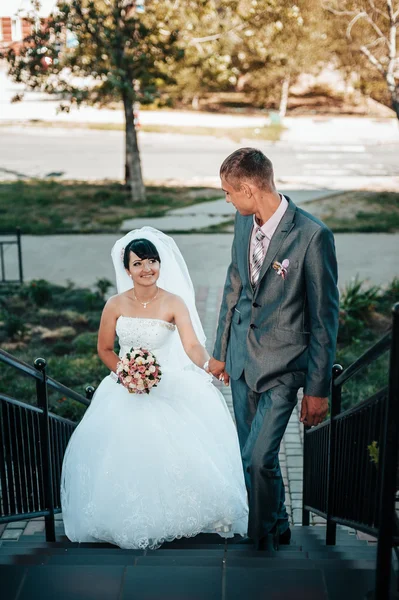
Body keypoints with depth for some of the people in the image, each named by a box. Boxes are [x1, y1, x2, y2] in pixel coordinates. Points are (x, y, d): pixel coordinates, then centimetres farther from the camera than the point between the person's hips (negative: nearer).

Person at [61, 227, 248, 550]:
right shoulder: (116, 305, -2)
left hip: (167, 388, -1)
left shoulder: (174, 303, -8)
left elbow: (192, 346, -21)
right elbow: (105, 349, 8)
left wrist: (211, 365, -41)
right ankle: (131, 524, 13)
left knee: (178, 451, -18)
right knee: (125, 452, -10)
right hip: (126, 390, 2)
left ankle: (176, 516, 4)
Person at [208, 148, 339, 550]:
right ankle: (277, 528, 40)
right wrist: (221, 351, 18)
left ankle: (263, 542, 16)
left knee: (257, 459, -10)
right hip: (242, 357, 7)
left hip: (282, 365, -6)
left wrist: (318, 388, -11)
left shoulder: (312, 236, -20)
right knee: (255, 454, 17)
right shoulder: (243, 221, 1)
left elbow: (324, 316, -14)